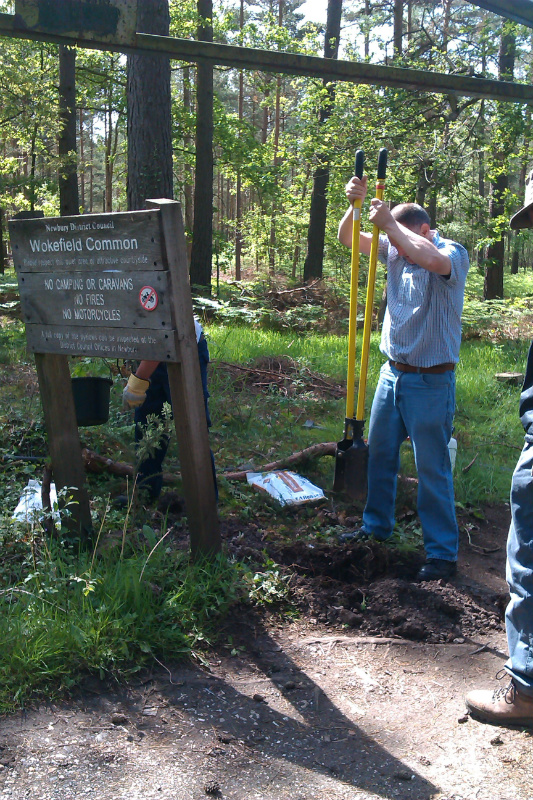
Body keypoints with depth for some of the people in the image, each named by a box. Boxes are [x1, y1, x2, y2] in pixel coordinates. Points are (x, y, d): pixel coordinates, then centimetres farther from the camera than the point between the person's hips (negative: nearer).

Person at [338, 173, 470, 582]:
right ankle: (377, 527, 35)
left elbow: (434, 259, -38)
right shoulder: (395, 251, 4)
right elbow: (349, 239, 6)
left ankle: (443, 554, 9)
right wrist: (356, 204, -13)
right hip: (392, 373, 7)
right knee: (379, 454, 17)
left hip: (431, 382, -7)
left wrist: (390, 223, -29)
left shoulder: (453, 254, -14)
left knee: (432, 467, -2)